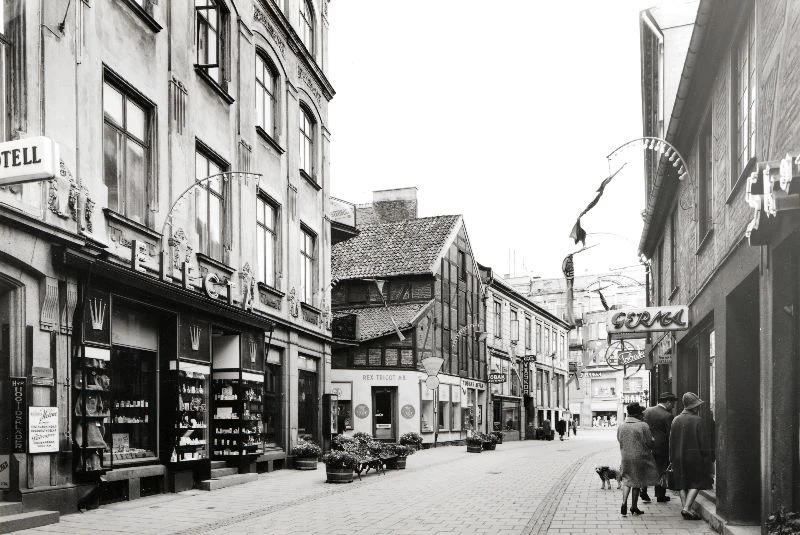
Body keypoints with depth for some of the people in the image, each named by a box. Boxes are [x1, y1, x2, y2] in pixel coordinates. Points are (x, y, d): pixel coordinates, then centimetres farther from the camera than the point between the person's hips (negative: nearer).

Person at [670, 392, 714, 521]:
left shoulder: (676, 420, 5)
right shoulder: (697, 420, -11)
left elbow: (671, 441, 9)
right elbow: (704, 441, -10)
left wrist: (673, 459, 14)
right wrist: (708, 457, -1)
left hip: (678, 458, 5)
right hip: (694, 457, -5)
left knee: (683, 485, 11)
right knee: (696, 483, 1)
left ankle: (684, 507, 8)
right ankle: (687, 508, -11)